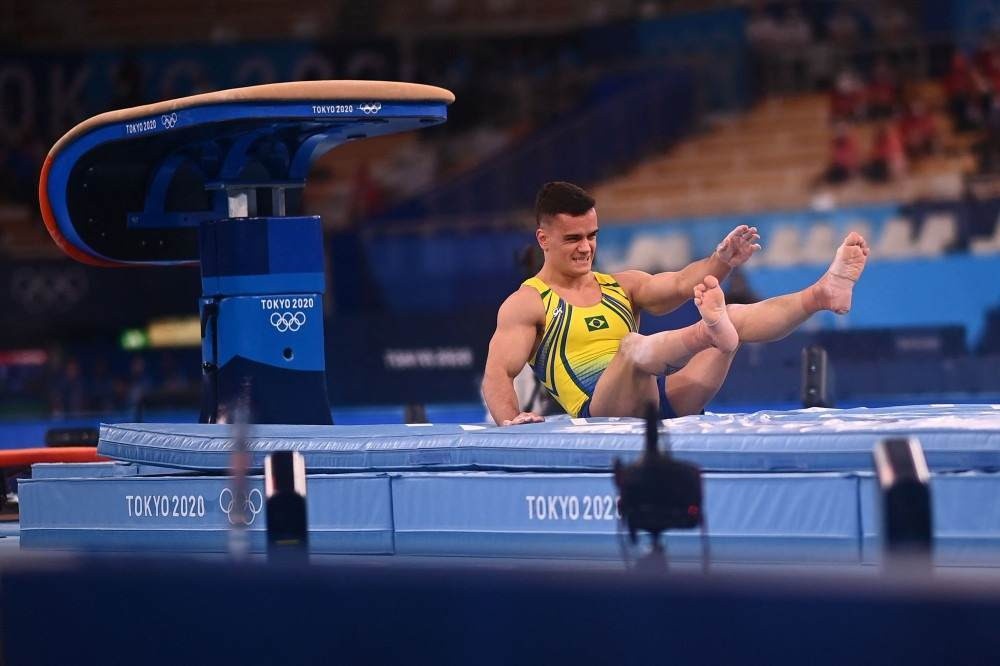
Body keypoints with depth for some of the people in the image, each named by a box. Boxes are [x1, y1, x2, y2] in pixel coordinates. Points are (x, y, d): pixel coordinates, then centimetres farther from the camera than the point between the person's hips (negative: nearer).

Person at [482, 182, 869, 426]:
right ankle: (710, 331, -66)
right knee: (633, 346, -36)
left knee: (731, 317, -11)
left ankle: (824, 292, -33)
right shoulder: (526, 305, 9)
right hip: (602, 413, -5)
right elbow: (497, 373, -3)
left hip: (661, 398, 6)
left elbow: (680, 284, 6)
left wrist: (722, 261, -15)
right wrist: (509, 419, -24)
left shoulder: (621, 287, 23)